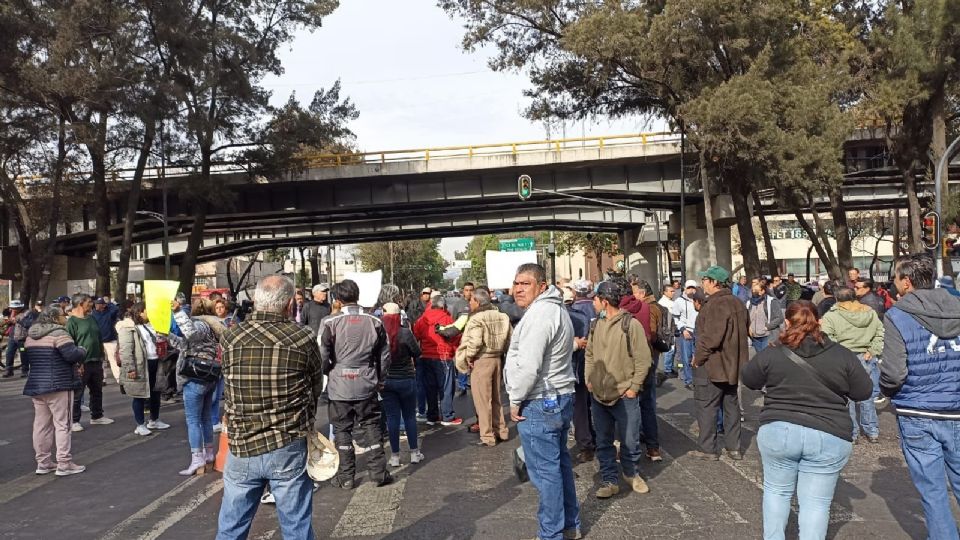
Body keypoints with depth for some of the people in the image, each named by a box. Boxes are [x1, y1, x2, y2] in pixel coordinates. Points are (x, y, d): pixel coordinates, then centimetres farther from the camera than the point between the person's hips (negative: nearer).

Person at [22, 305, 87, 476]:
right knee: (62, 424, -2)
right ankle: (64, 464, -2)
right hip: (58, 385, -8)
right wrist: (82, 351, -3)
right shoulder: (58, 333, -15)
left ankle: (43, 463, 18)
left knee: (41, 425, 12)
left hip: (36, 385, 8)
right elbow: (72, 354, -23)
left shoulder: (31, 335, 12)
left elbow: (26, 355, 23)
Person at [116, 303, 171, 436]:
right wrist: (130, 369, -22)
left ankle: (154, 420, 32)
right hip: (140, 367, -8)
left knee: (155, 394, 17)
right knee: (140, 396, 2)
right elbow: (125, 350, -19)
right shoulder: (128, 327, -13)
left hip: (154, 363, 8)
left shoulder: (148, 325, 15)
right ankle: (140, 425, 13)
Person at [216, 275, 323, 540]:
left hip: (242, 447, 2)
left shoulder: (231, 337, -3)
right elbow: (316, 389, 3)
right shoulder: (304, 338, -8)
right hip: (289, 448, -2)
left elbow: (228, 385, 6)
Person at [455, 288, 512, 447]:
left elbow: (474, 343, -25)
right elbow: (510, 339, 7)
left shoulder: (477, 319, -16)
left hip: (481, 361, -7)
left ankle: (487, 437, 7)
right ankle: (501, 431, 28)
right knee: (496, 398, 19)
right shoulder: (501, 317, 5)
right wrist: (500, 352, 14)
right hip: (497, 359, 7)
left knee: (482, 400, 2)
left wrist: (468, 357, -10)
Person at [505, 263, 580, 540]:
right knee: (560, 463, 19)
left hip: (539, 403, -11)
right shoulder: (555, 309, 15)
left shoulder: (540, 313, -19)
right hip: (559, 397, 11)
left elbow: (528, 365, -26)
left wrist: (515, 399, -14)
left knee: (545, 471, -2)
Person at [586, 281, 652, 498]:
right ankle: (610, 481, 22)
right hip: (598, 394, 5)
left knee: (630, 441, 7)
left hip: (625, 396, -5)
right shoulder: (596, 325, 6)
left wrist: (634, 387, -10)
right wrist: (589, 380, 7)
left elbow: (643, 359, -10)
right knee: (603, 442, 10)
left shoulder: (631, 325, -12)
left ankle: (631, 473, 31)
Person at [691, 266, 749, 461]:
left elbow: (711, 338, -25)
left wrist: (698, 358, -13)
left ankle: (707, 449, 8)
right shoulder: (738, 304, 9)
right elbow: (745, 331, 18)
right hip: (732, 365, 9)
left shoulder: (715, 304, -20)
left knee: (706, 407, 2)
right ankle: (733, 447, 23)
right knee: (731, 405, 16)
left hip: (712, 365, -9)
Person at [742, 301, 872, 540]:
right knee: (816, 501, 7)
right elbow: (864, 392, 6)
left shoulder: (771, 354, -3)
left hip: (778, 432, 0)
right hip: (828, 437, 0)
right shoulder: (843, 355, -2)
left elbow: (749, 380, 12)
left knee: (776, 490, 18)